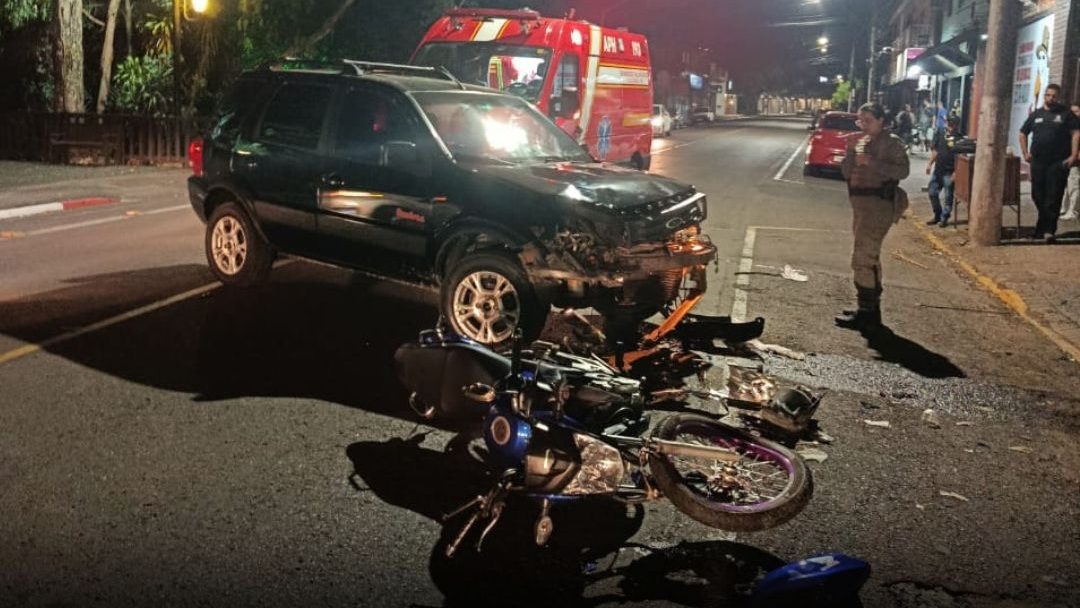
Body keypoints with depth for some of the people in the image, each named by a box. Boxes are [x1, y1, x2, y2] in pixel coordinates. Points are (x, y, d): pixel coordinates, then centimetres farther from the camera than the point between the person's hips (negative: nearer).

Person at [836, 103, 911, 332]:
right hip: (860, 201, 9)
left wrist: (873, 163, -25)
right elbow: (846, 173, 11)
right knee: (869, 257, 17)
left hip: (879, 203, -9)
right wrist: (851, 152, -4)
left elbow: (903, 170, -19)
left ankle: (866, 312, -9)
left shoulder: (892, 142, -7)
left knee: (862, 258, -13)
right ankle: (871, 309, 28)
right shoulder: (859, 141, 14)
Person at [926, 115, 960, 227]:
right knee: (932, 192, 12)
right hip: (938, 170, 7)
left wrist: (955, 172, -18)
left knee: (948, 196, 3)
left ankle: (944, 218, 14)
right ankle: (937, 215, 26)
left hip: (949, 172, -7)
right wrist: (930, 164, 12)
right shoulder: (940, 135, 8)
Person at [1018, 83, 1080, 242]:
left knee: (1053, 198, -7)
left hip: (1058, 163, -4)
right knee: (1038, 196, 10)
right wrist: (1025, 153, 8)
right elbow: (1023, 134, 19)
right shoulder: (1036, 115, 12)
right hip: (1038, 162, 4)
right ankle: (1043, 225, 25)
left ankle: (1049, 230, -8)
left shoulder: (1065, 114, 2)